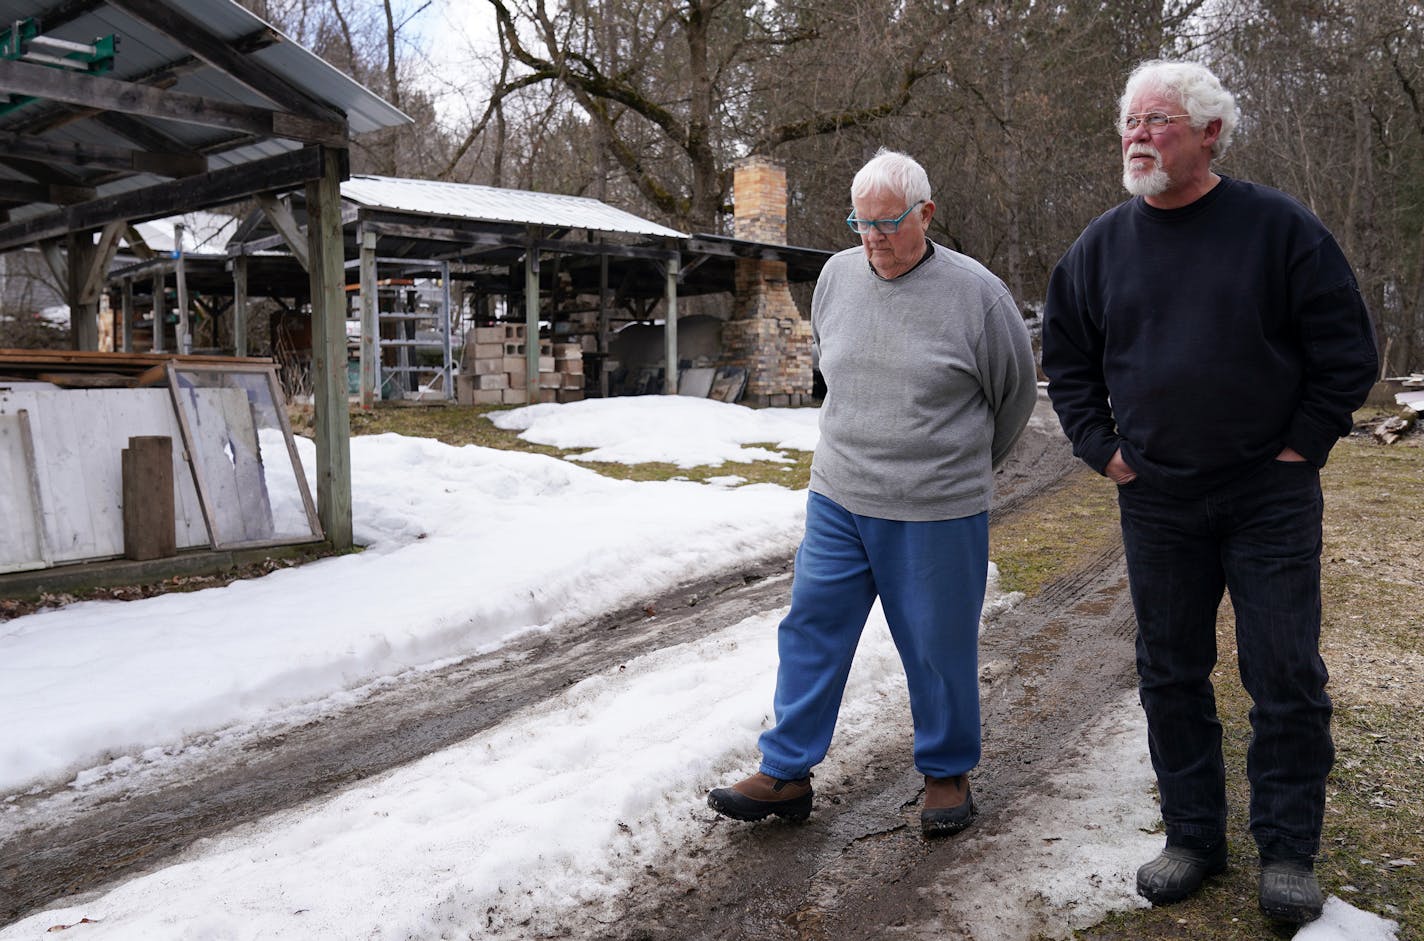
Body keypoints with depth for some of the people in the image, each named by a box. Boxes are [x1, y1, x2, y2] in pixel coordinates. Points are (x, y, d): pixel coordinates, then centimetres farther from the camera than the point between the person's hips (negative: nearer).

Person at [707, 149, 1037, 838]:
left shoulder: (974, 292, -9)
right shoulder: (837, 276, 4)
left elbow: (1017, 389, 5)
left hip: (937, 515, -4)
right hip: (837, 502, 4)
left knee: (939, 649, 8)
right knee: (810, 632, 7)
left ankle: (946, 773, 29)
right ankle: (785, 773, 19)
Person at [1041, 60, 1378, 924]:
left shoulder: (1279, 226, -6)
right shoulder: (1103, 245, 4)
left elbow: (1348, 348, -2)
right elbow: (1066, 356, 14)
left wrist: (1303, 445, -5)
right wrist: (1103, 448, 6)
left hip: (1270, 497, -3)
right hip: (1156, 502, 3)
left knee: (1287, 679, 2)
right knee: (1171, 676, 10)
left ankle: (1288, 852, 19)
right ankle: (1194, 837, 26)